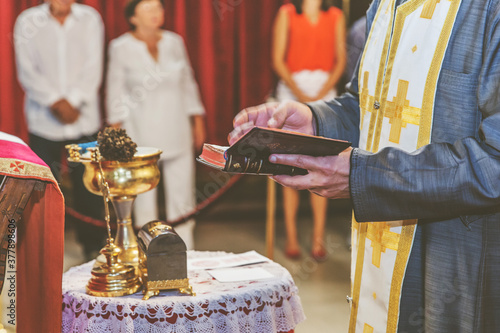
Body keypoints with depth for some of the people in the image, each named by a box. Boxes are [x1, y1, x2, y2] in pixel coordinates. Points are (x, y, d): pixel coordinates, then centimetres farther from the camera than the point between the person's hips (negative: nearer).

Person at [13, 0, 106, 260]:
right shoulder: (28, 22, 3)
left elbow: (93, 68, 0)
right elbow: (26, 72, -3)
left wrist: (73, 102, -12)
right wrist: (56, 102, -14)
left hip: (84, 119, 1)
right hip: (44, 121, -1)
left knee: (88, 187, 4)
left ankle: (93, 245, 19)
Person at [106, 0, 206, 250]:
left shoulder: (174, 42, 8)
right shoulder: (120, 48, -2)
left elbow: (188, 83, 14)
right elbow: (116, 92, 1)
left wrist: (198, 121, 13)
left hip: (177, 133, 3)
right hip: (141, 135, -3)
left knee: (182, 193, 5)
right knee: (144, 195, 1)